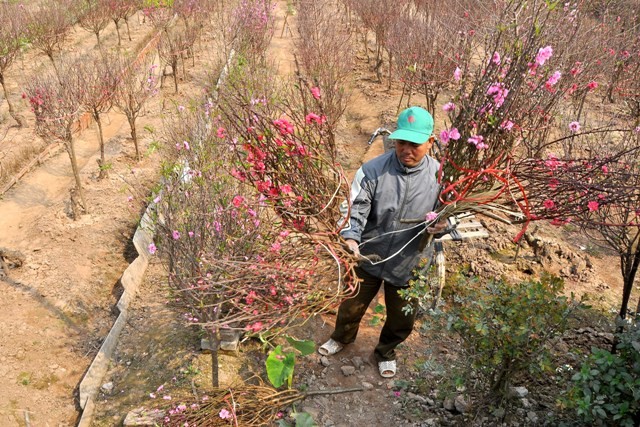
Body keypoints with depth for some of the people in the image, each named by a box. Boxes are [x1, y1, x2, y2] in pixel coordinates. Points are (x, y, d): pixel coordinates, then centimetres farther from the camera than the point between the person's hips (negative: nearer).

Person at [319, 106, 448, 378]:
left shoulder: (440, 176, -13)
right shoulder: (373, 170, -19)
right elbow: (356, 209, -22)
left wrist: (442, 226, -24)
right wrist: (351, 239, -40)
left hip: (409, 264, 1)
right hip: (368, 257, -1)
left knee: (402, 319, 20)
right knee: (352, 305, 22)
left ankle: (386, 352, 54)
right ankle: (342, 337, 57)